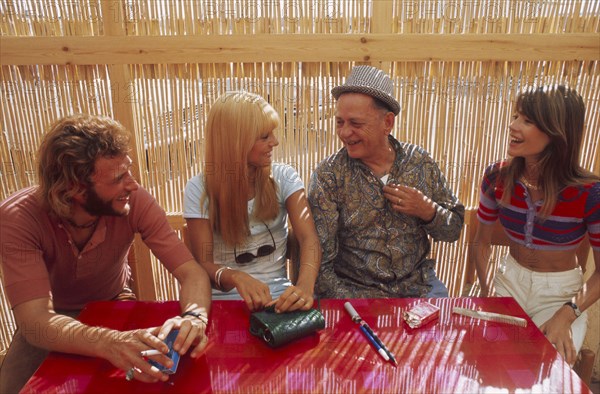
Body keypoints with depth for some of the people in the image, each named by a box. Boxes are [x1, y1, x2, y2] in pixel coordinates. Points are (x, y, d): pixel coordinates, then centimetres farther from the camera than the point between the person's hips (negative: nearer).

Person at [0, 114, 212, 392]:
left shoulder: (135, 201, -25)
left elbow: (192, 273, -26)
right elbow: (35, 322, -35)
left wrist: (194, 317, -48)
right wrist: (110, 343, -55)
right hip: (52, 322, 0)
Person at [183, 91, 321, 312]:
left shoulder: (284, 178, -3)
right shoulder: (199, 189, -7)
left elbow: (309, 239, -13)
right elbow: (203, 263, -11)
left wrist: (305, 285, -34)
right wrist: (236, 277, -34)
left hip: (277, 298, 1)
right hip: (222, 301, 0)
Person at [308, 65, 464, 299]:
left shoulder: (420, 162, 1)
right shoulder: (328, 176, -8)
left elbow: (454, 230, 9)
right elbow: (319, 259, -10)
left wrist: (427, 211, -11)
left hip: (418, 285, 3)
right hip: (355, 291, -2)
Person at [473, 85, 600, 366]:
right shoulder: (498, 177, -11)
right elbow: (481, 243, 1)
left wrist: (565, 316, -23)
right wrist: (486, 292, -9)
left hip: (561, 294, -2)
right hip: (509, 282, 2)